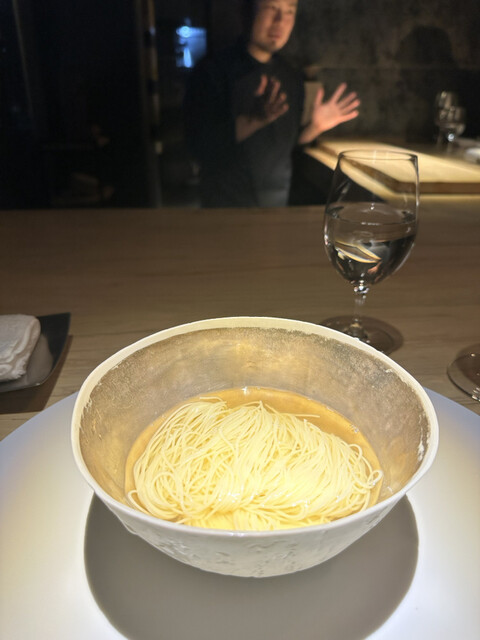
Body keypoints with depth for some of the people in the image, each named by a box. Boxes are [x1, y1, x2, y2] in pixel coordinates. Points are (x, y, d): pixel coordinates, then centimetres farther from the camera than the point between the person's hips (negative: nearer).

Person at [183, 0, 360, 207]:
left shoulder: (292, 79, 6)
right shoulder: (212, 70, -10)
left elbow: (287, 144, 11)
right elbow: (200, 146, -19)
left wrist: (314, 127, -7)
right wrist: (253, 120, -31)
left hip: (278, 200, 5)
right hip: (225, 202, -5)